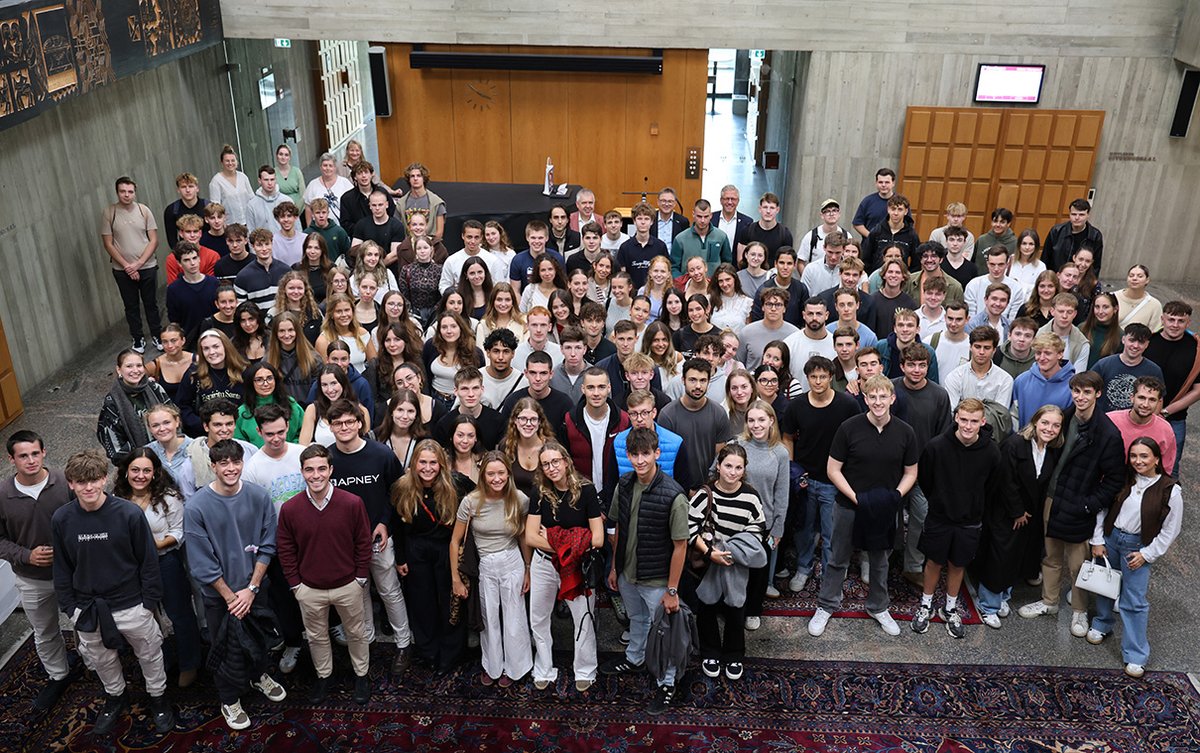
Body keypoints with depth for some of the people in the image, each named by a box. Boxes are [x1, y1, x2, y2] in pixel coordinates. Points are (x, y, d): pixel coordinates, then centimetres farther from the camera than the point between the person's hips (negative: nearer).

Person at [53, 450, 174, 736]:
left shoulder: (129, 513, -19)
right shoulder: (61, 519, -10)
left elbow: (148, 561, -10)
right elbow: (62, 567, 3)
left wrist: (149, 602, -8)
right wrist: (69, 606, 3)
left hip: (131, 605, -3)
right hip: (86, 609, 3)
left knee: (149, 654, 16)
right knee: (100, 659, 23)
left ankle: (158, 698, 41)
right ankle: (115, 698, 49)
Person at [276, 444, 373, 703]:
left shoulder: (352, 503, -18)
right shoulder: (289, 509, -14)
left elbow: (363, 543, -7)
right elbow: (285, 549, -2)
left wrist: (360, 578, -4)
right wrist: (295, 584, -2)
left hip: (348, 586, -1)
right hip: (309, 589, 1)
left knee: (356, 633, 18)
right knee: (316, 636, 21)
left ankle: (362, 674, 40)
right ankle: (323, 675, 44)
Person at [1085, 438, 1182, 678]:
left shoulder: (1170, 491, -14)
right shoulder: (1122, 479, -5)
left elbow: (1170, 530, -7)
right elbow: (1102, 508, 2)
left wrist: (1146, 554, -9)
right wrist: (1097, 540, 0)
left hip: (1137, 547, -3)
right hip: (1110, 538, 3)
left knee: (1134, 601, -2)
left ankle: (1136, 655, 8)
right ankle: (1102, 624, 43)